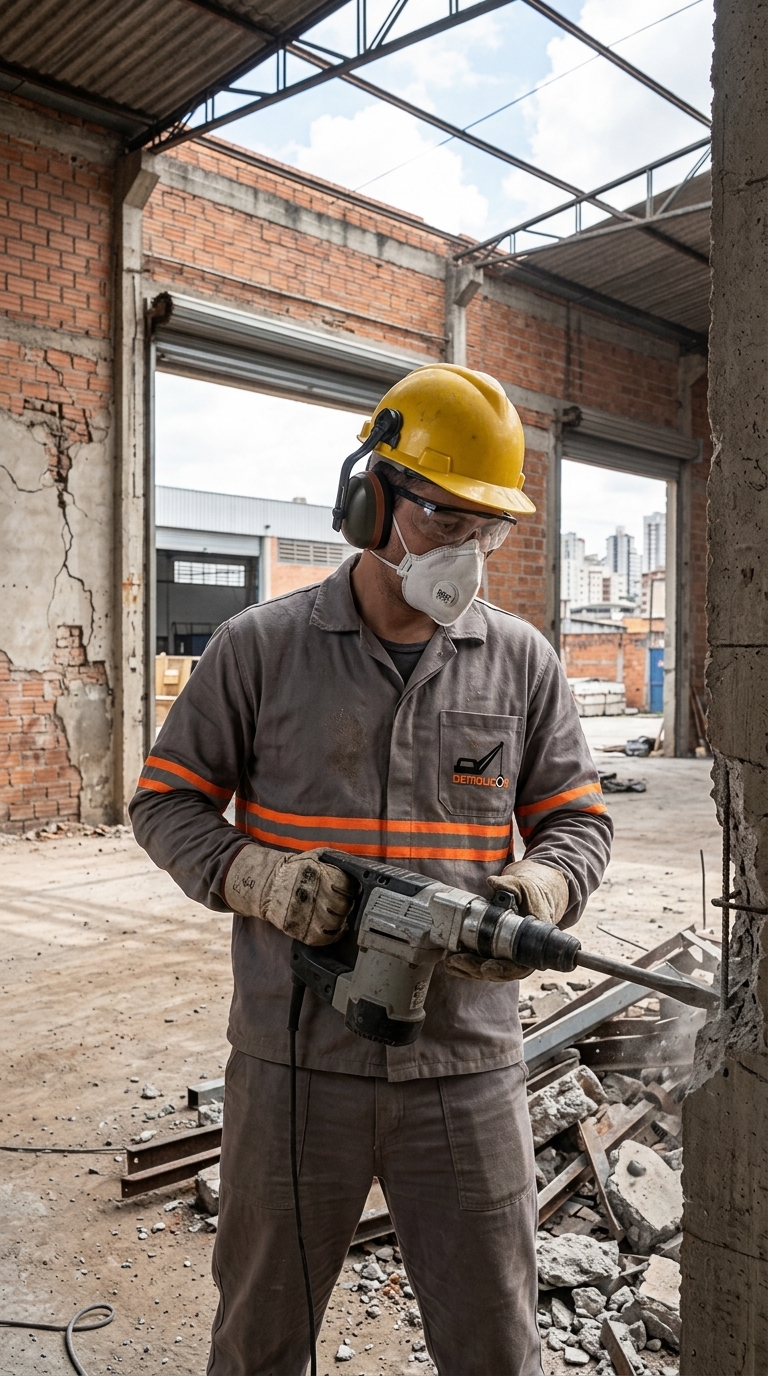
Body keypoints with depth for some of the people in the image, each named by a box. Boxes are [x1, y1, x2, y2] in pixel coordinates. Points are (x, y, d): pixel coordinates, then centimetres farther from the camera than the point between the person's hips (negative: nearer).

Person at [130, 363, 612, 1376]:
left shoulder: (523, 662, 3)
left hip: (467, 1070, 1)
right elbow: (167, 800, 2)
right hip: (294, 1061, 0)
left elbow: (578, 822, 7)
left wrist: (537, 893, -15)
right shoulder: (260, 648, -2)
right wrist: (258, 879, -16)